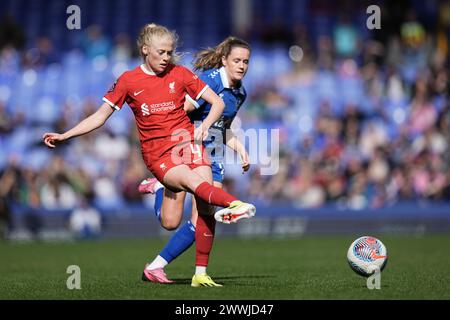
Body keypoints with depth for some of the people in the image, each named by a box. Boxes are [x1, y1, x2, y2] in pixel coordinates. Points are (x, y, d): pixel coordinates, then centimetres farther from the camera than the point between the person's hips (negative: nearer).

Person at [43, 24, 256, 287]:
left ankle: (201, 273, -14)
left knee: (204, 206, -18)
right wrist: (63, 136, 5)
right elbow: (100, 117, 12)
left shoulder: (179, 74, 8)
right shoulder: (128, 81, 6)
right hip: (157, 154, -2)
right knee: (196, 182, -32)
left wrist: (204, 126, -10)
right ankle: (234, 204, -64)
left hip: (186, 141, 2)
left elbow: (218, 102, 9)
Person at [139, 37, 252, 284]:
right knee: (171, 222, -5)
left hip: (212, 158, 7)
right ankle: (158, 186, 28)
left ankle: (157, 265, 8)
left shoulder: (240, 93, 10)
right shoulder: (210, 79, -15)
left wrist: (240, 148, 9)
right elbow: (182, 111, -20)